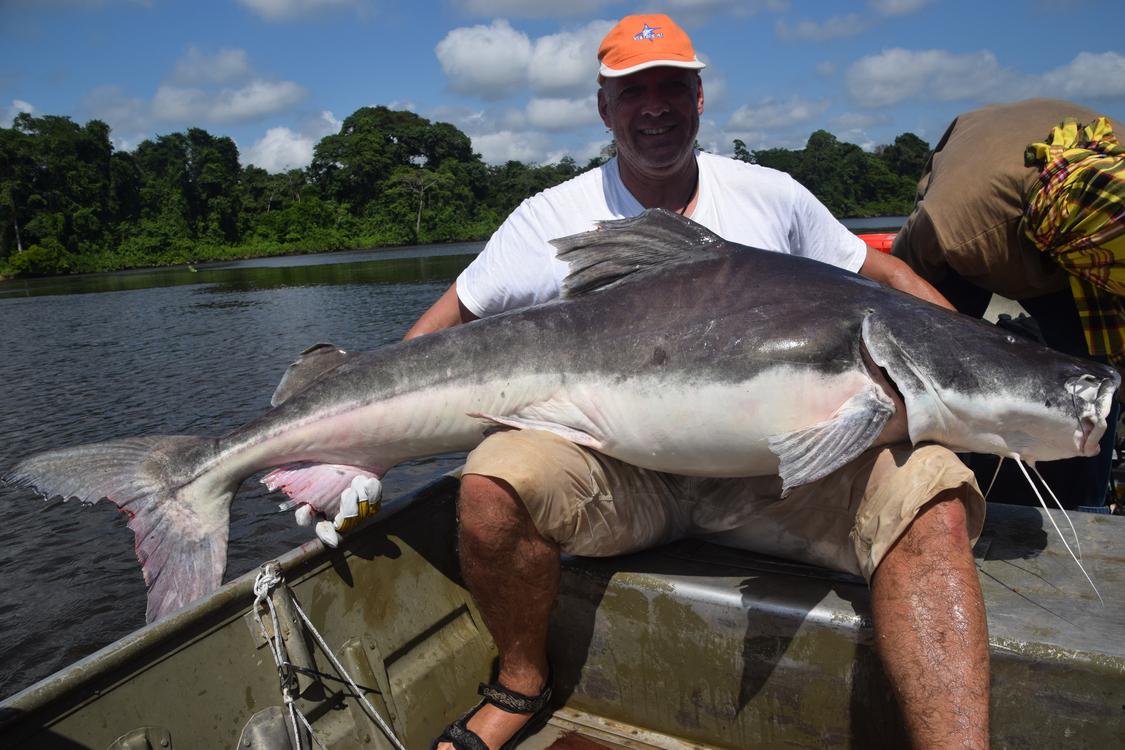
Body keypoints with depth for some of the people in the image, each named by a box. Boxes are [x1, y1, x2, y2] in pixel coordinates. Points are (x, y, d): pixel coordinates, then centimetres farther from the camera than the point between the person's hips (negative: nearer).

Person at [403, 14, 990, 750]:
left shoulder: (771, 195, 9)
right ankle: (523, 686, 1)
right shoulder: (552, 218, 4)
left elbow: (881, 273, 18)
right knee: (493, 486, -28)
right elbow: (446, 322, 7)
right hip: (619, 474, 0)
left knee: (930, 495, -24)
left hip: (771, 467, 1)